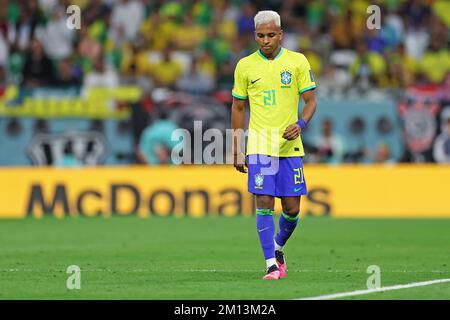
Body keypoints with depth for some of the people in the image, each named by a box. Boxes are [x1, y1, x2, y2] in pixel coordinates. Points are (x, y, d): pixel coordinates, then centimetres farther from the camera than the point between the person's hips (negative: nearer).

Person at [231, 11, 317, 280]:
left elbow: (311, 100, 3)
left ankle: (278, 247, 31)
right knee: (264, 203, -10)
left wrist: (301, 124, -18)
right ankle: (272, 264, -7)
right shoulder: (245, 66, 4)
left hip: (290, 146, 0)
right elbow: (238, 108, 12)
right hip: (259, 146, 0)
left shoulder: (298, 62, 1)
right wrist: (237, 151, 9)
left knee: (292, 208, 2)